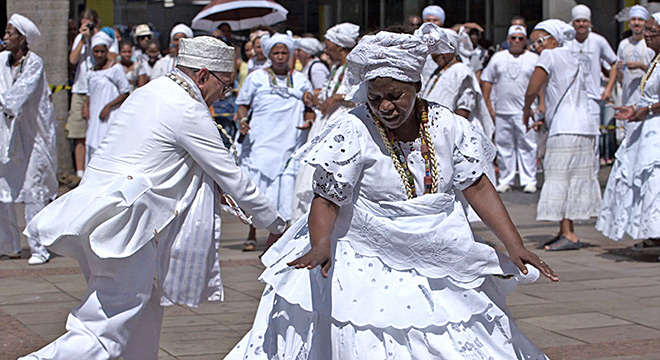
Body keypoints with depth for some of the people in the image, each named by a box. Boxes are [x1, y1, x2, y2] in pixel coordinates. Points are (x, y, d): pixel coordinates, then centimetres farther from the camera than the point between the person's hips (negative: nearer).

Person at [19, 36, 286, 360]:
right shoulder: (189, 111, -9)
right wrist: (275, 224, 7)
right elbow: (232, 177, -4)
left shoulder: (149, 92, 16)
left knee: (145, 311, 19)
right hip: (121, 223, -9)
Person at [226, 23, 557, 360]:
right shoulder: (353, 132, -16)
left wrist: (515, 247, -5)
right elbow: (327, 199, -16)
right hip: (368, 265, -3)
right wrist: (320, 246, -35)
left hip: (438, 262, 4)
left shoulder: (445, 124, -6)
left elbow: (477, 186, 0)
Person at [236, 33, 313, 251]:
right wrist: (242, 120, -8)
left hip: (289, 144, 1)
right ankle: (252, 235, 7)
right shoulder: (256, 78, 10)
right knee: (255, 184, -7)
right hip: (260, 142, -1)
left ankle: (274, 236, 5)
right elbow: (243, 104, 12)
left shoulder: (300, 80, 14)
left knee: (284, 188, -5)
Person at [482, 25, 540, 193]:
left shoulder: (534, 59, 7)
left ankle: (529, 181, 2)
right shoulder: (498, 58, 13)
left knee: (527, 146, -4)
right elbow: (487, 80, 14)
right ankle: (505, 180, 12)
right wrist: (487, 104, 6)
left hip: (525, 112, -2)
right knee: (504, 146, 5)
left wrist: (542, 105, -4)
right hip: (502, 111, 2)